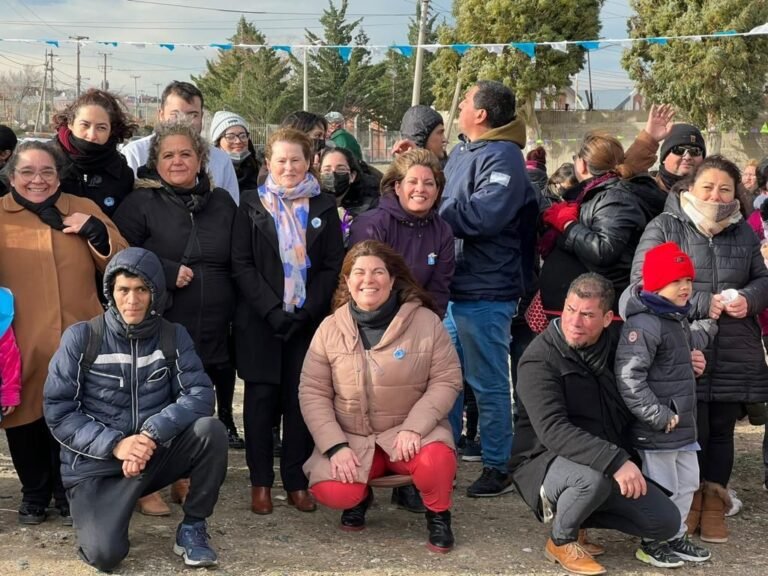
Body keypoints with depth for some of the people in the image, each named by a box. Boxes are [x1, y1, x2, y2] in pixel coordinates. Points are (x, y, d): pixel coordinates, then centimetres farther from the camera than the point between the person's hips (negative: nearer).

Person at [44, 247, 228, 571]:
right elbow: (58, 412, -9)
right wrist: (114, 444, -22)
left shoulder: (173, 336, 0)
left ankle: (192, 528, -5)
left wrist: (152, 433, -27)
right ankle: (101, 514, 13)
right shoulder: (81, 337, -7)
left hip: (156, 455, 2)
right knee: (104, 553, -25)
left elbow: (199, 395, -12)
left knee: (210, 430, -26)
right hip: (96, 465, -2)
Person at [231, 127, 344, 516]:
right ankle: (260, 481, 11)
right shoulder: (252, 206, 4)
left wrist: (307, 312, -10)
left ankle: (296, 480, 11)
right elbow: (241, 265, -3)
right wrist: (273, 310, -14)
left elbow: (333, 265, 3)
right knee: (261, 397, 3)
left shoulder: (323, 207, 8)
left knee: (301, 397, 2)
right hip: (260, 320, -1)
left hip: (309, 319, 1)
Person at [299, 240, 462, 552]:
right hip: (351, 438, 2)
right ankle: (359, 497, 14)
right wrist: (335, 446, -14)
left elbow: (446, 380, -6)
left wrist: (414, 428, -20)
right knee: (331, 491, -25)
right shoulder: (330, 329, -1)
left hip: (409, 433, -1)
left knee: (436, 462, -33)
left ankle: (438, 515, 2)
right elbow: (312, 393, -2)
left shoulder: (425, 321, -6)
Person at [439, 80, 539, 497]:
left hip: (484, 292, -9)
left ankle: (497, 467, 14)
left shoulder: (502, 157, -14)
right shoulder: (461, 152, 15)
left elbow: (484, 214, -27)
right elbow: (446, 203, 27)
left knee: (488, 383, 2)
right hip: (451, 286, 9)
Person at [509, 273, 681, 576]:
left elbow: (625, 413, 20)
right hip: (546, 462, -7)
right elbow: (553, 430, -30)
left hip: (611, 464, 7)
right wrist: (615, 460, -38)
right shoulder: (540, 358, -18)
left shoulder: (612, 350, 5)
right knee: (593, 477, -38)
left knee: (667, 522, -2)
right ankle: (561, 540, -7)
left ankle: (573, 514, 12)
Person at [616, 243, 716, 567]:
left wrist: (708, 325, 23)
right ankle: (653, 543, 19)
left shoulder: (678, 319, 13)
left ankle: (676, 536, 35)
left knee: (687, 483, 19)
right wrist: (660, 417, -24)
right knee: (663, 488, 1)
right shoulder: (643, 324, -20)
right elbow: (629, 379, -25)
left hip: (682, 425, 10)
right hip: (656, 430, -10)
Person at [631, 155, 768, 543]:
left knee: (721, 430, 11)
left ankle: (714, 504, 26)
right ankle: (688, 500, 20)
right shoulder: (665, 227, -3)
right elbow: (642, 280, -13)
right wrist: (702, 304, -16)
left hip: (735, 357, 4)